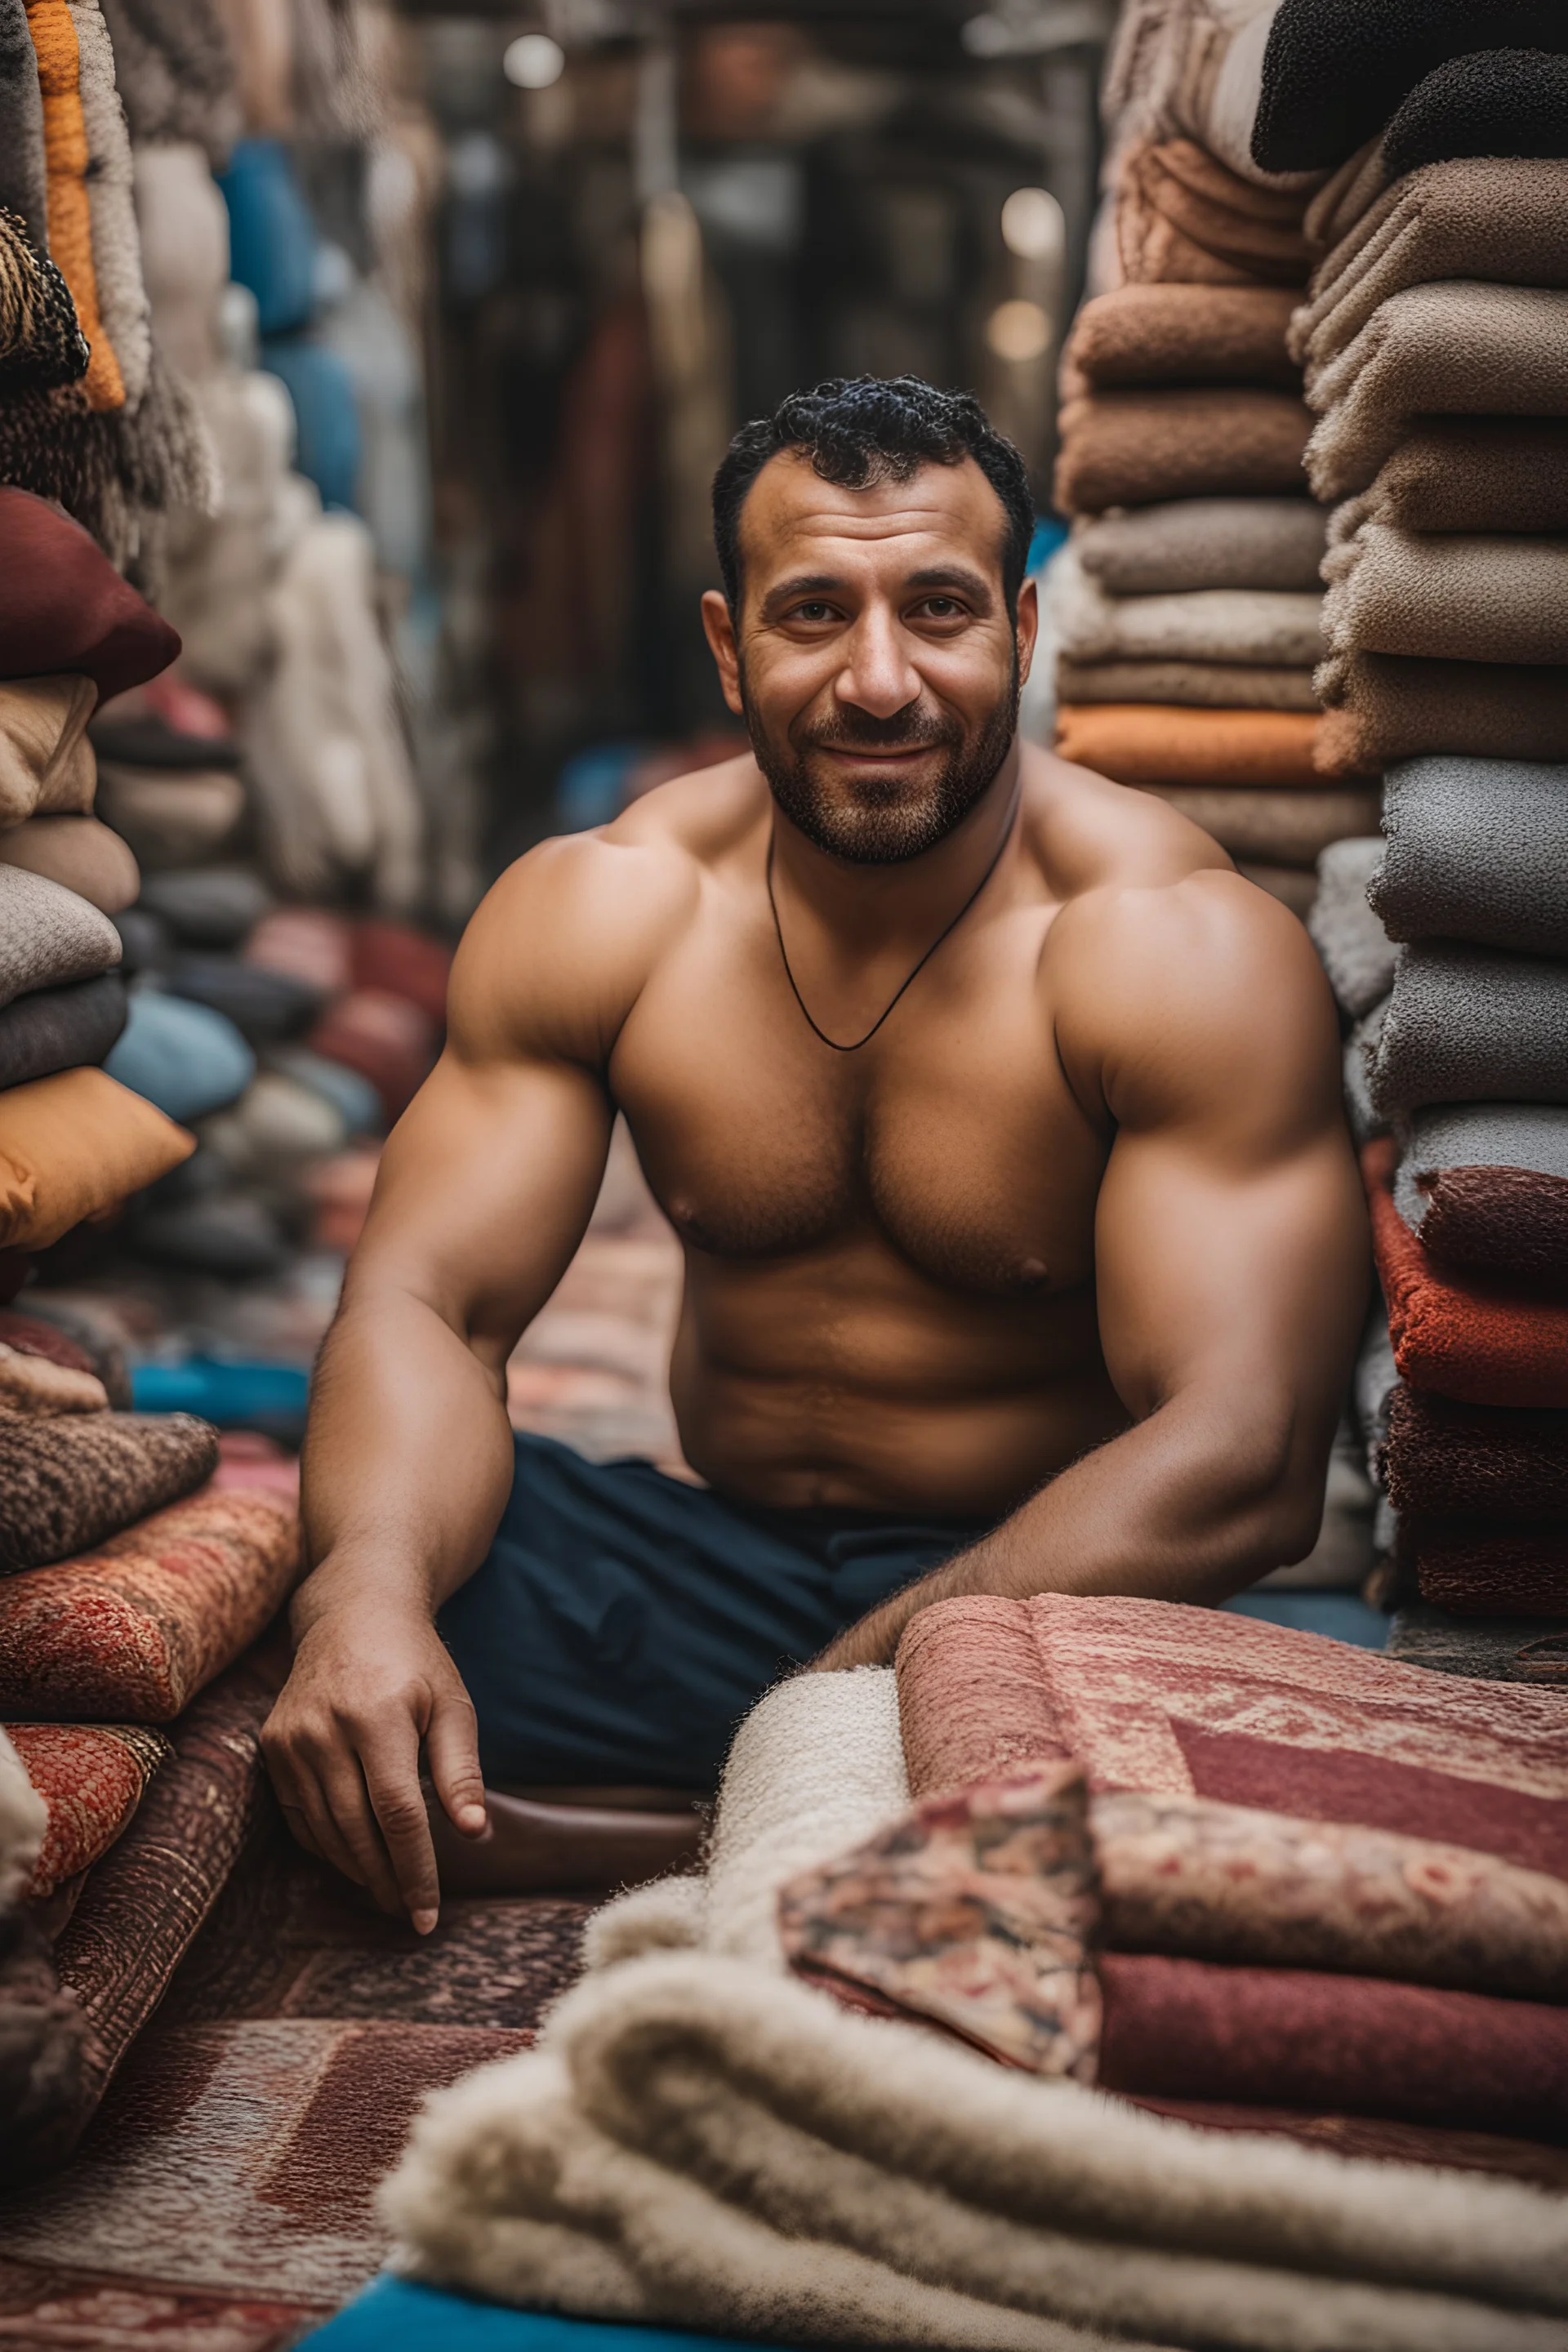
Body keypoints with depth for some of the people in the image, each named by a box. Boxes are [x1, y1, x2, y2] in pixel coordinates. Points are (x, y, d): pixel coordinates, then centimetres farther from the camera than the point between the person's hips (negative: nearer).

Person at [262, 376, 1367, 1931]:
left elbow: (1242, 1458, -22)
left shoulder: (1185, 953, -14)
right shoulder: (590, 912, -2)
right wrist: (368, 1591, -32)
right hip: (712, 1562, 3)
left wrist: (854, 1691, -35)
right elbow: (428, 1304, -8)